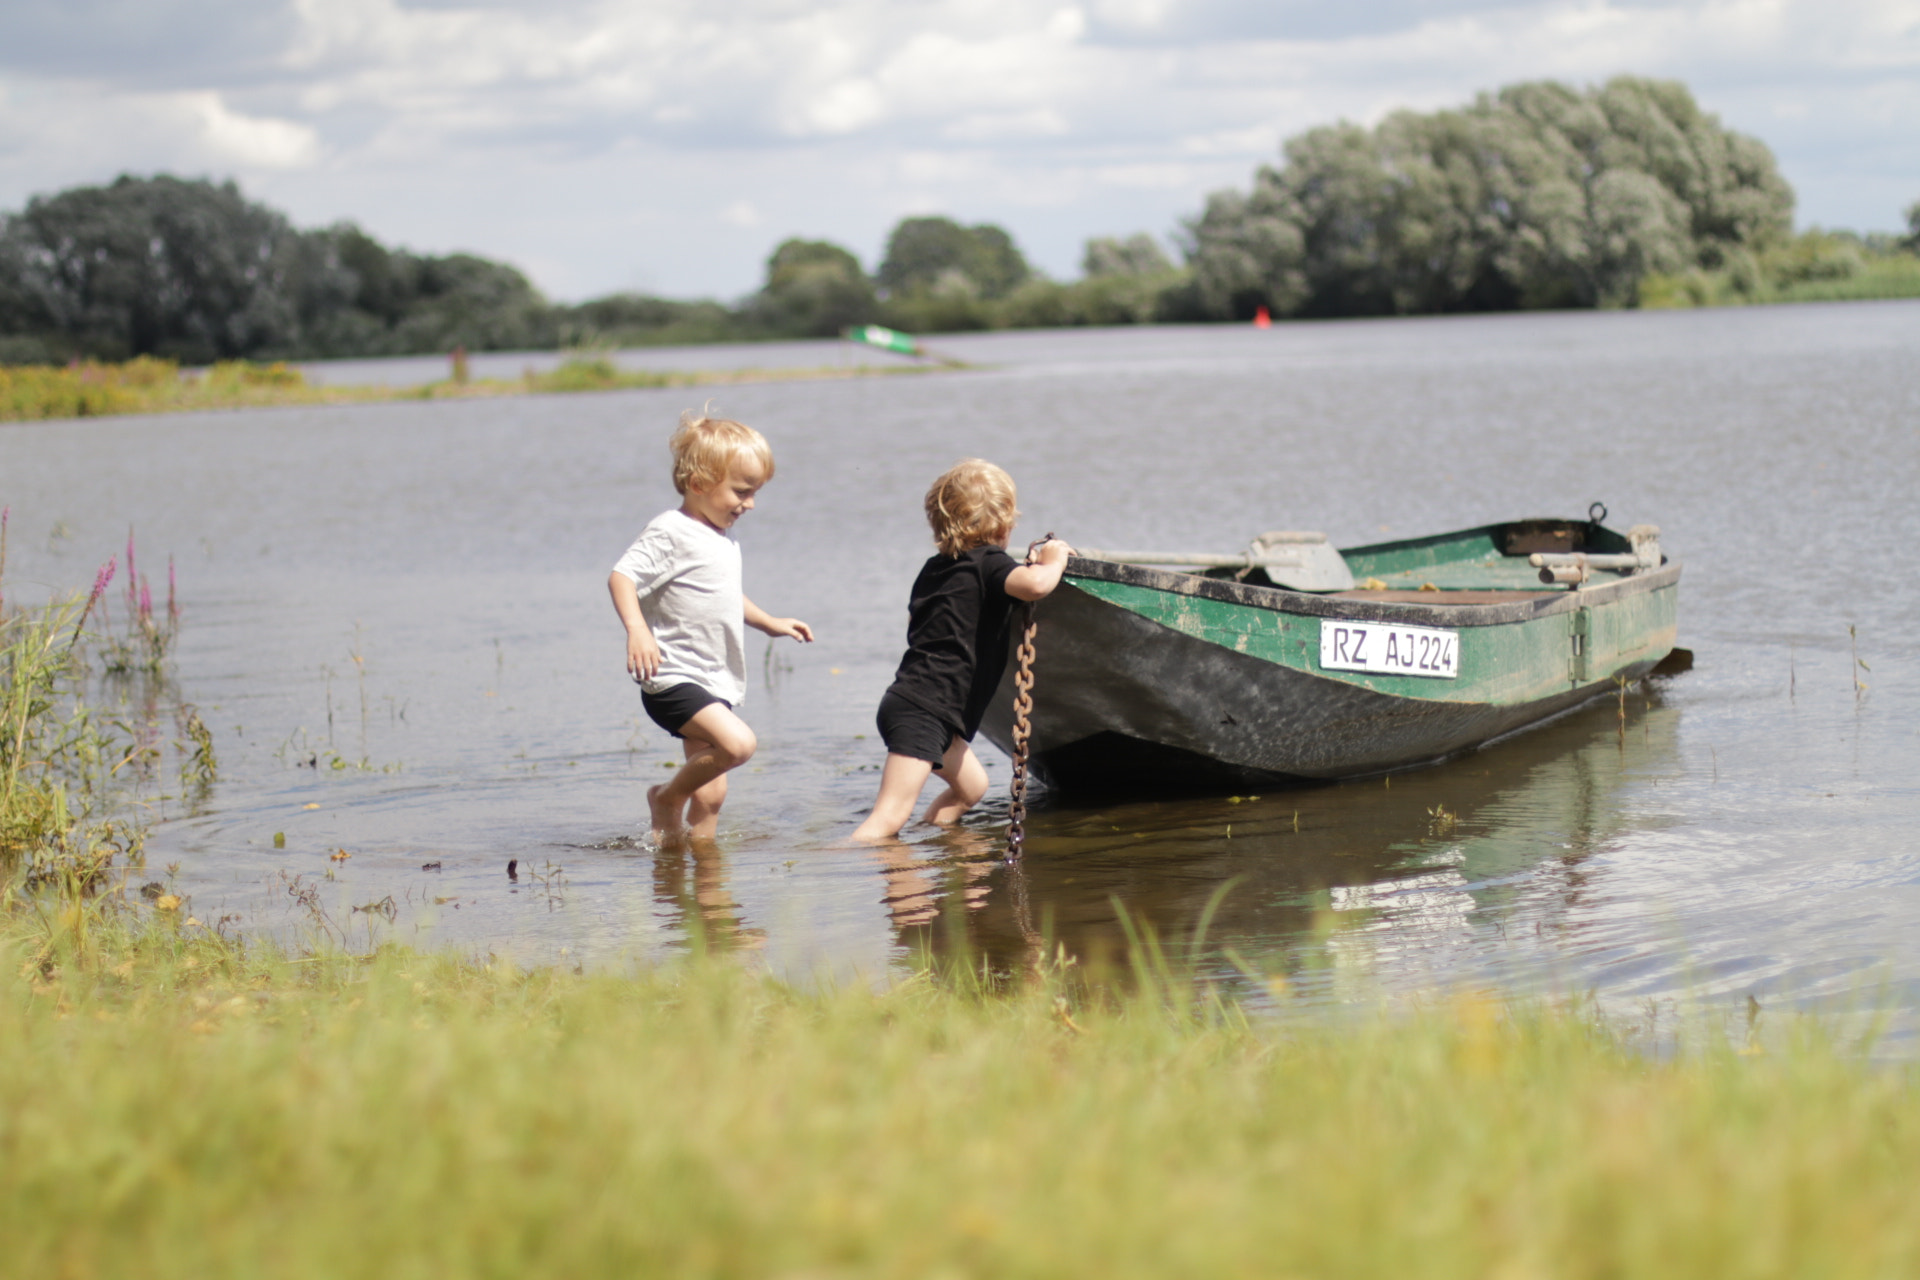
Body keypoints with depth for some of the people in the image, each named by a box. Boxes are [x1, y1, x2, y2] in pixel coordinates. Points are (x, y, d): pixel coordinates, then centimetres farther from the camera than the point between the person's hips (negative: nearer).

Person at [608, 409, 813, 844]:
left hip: (714, 685, 9)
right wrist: (636, 629, -37)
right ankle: (667, 797, -6)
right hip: (674, 680, -9)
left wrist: (770, 623, 38)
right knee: (738, 743, -26)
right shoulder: (671, 532, -13)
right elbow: (621, 577, -22)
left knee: (711, 796, 9)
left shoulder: (725, 539, 16)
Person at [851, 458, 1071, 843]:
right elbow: (1034, 585, -29)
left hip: (907, 700, 9)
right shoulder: (989, 563, -8)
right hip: (923, 711, -9)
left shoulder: (935, 568, 17)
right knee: (889, 818, -18)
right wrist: (1053, 561, -7)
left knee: (970, 786, 26)